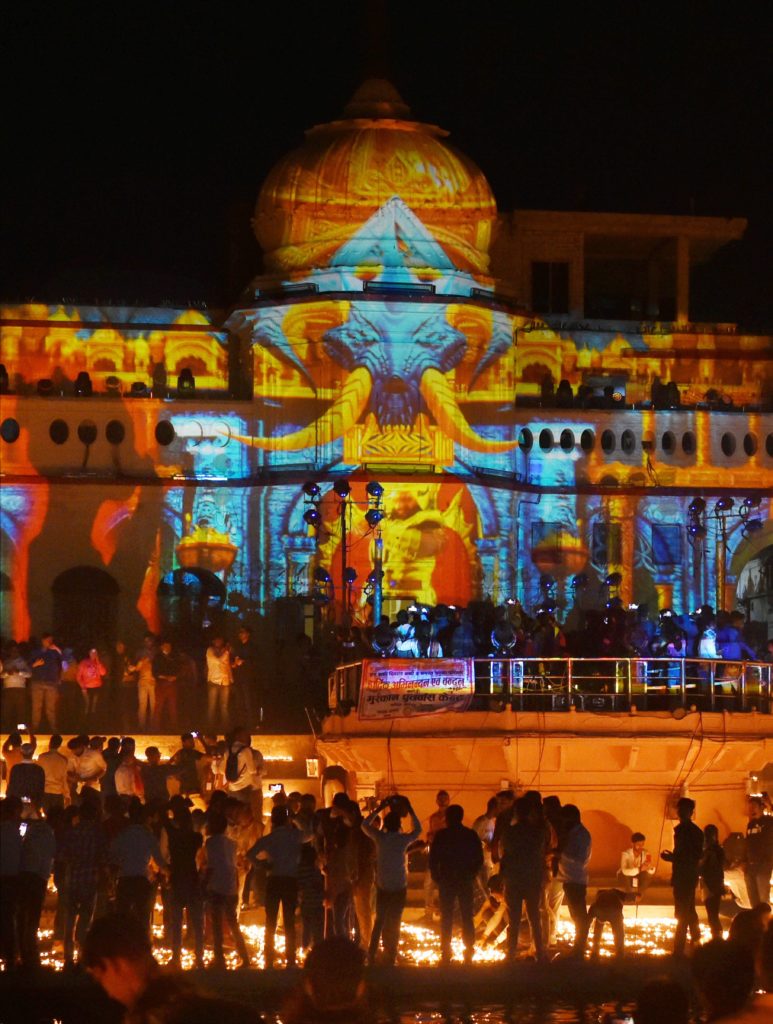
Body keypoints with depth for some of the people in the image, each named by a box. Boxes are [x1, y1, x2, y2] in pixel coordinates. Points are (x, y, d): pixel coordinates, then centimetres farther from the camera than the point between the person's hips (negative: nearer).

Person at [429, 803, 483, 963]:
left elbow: (433, 860, -7)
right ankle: (468, 953, 6)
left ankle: (446, 954, 1)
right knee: (467, 919, 8)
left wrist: (437, 877, 6)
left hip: (446, 882, -2)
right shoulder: (472, 836, 1)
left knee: (446, 919, 4)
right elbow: (479, 859, 3)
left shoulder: (441, 836, -6)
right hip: (466, 882, 2)